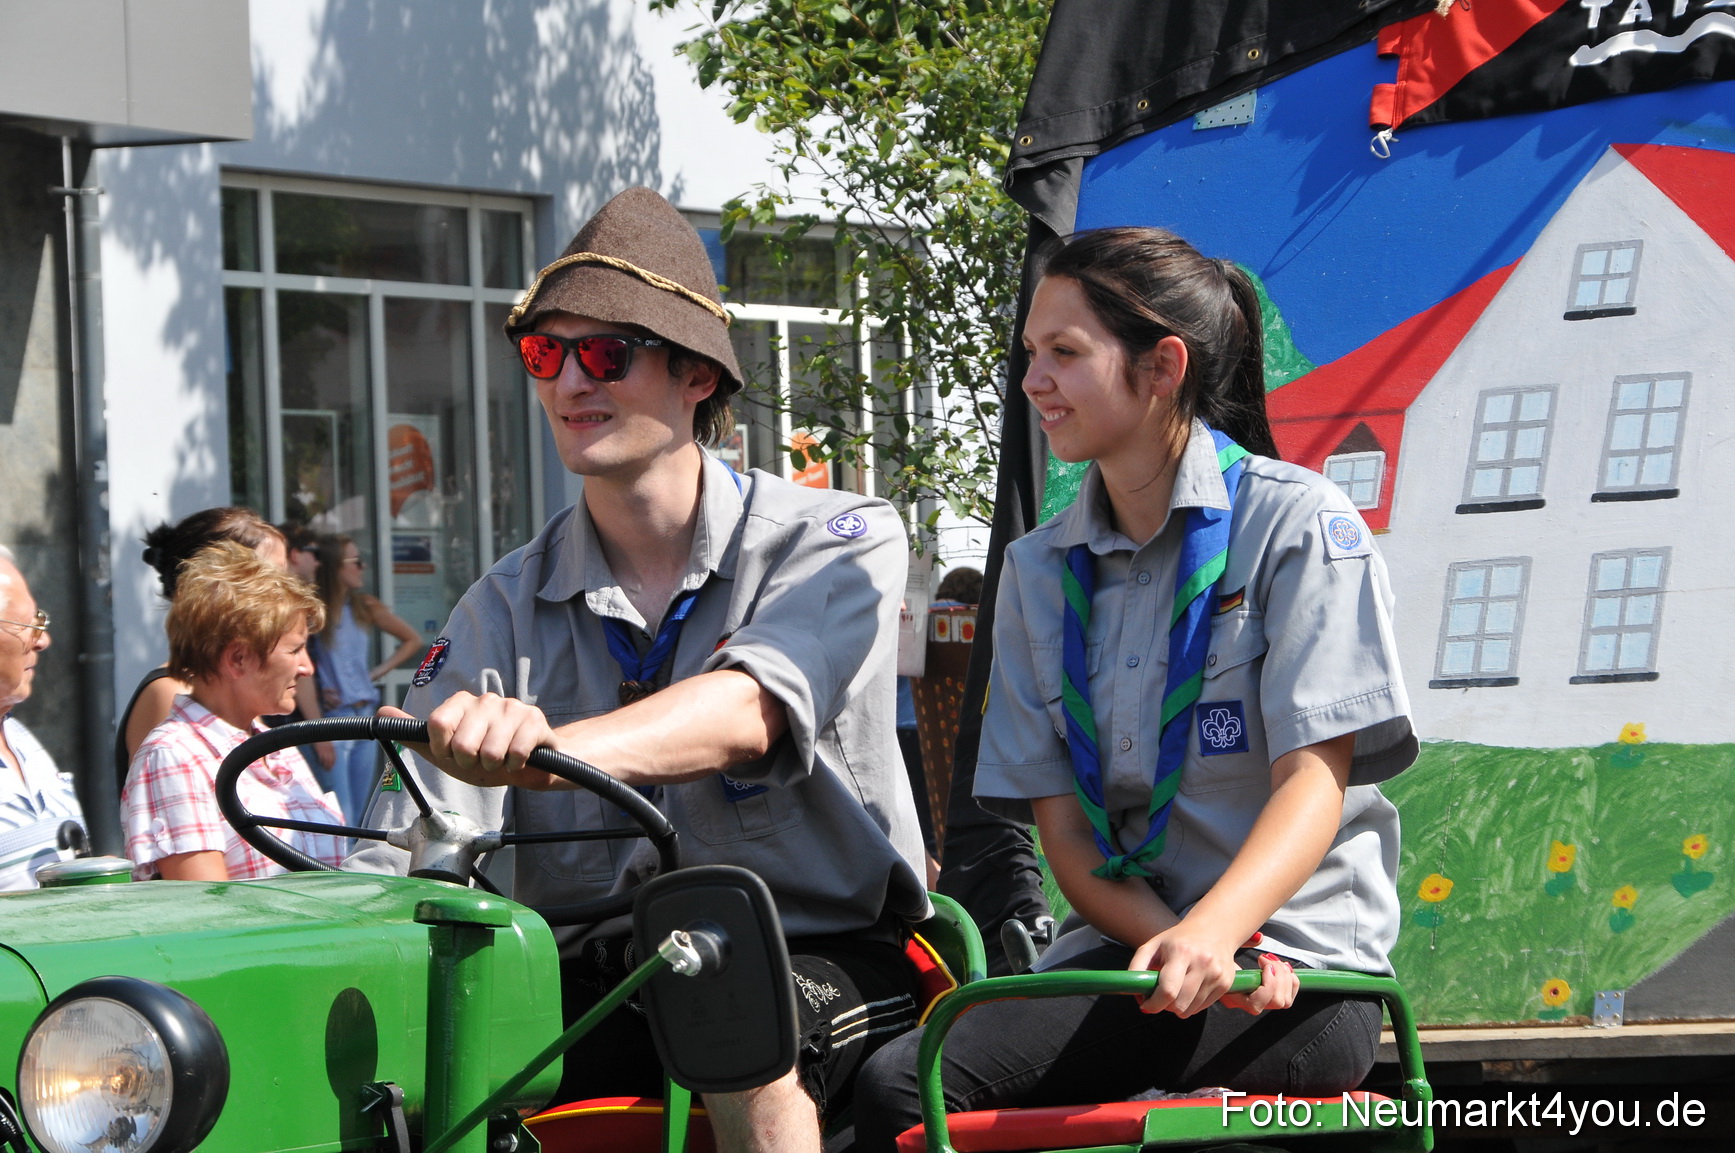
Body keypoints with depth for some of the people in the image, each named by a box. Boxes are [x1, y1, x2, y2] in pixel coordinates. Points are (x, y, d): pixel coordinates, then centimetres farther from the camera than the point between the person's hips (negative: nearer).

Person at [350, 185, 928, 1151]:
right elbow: (404, 859, 0)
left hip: (823, 969, -2)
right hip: (591, 983, 3)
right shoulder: (508, 609, 10)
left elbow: (746, 716, -23)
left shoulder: (839, 542, -2)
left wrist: (545, 747, -43)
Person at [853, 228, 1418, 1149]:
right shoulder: (1039, 571, 15)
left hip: (1304, 968, -5)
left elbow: (1315, 780, -11)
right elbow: (1065, 833, 7)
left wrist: (1212, 934, -30)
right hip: (1131, 947, 6)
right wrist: (1177, 946, -13)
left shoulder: (1299, 523, 0)